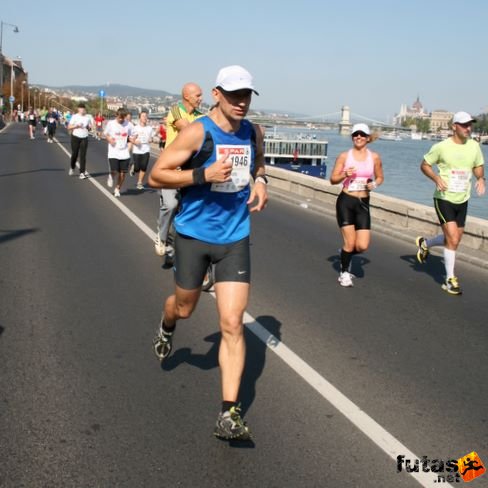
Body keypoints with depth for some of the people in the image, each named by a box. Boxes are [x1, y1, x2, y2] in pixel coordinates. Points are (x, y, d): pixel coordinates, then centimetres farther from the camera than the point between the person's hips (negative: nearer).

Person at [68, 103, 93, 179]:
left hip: (84, 138, 2)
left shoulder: (88, 117, 5)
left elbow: (90, 126, 17)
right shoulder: (75, 116, -4)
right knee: (74, 154, 4)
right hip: (75, 137, -2)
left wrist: (89, 127, -6)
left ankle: (82, 172, -2)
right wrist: (76, 126, -20)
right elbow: (69, 127, -4)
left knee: (83, 155, -3)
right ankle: (72, 168, 32)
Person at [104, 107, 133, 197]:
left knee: (122, 173, 2)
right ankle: (111, 177, 25)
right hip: (113, 152, -2)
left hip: (125, 153, 2)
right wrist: (109, 139, -11)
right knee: (114, 172, -13)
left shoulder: (129, 124, 0)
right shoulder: (111, 123, -3)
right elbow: (106, 134, 10)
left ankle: (117, 189, 25)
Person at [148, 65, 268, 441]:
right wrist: (203, 174, -25)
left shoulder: (253, 133, 2)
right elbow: (156, 176, -12)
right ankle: (166, 328, 59)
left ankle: (229, 414, -1)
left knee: (232, 325, -6)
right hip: (194, 235, -2)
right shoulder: (197, 133, -13)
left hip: (235, 239, 2)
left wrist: (260, 180, 1)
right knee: (184, 307, 19)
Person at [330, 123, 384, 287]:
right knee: (350, 242, -6)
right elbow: (333, 179, 1)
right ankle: (345, 273, 19)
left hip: (363, 203, 2)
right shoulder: (344, 156, -3)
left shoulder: (374, 157, 2)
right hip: (345, 201, -2)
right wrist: (344, 175, -19)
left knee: (362, 246, -6)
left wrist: (374, 184, -7)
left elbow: (380, 177, 15)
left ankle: (346, 254, 29)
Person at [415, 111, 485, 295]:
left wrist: (481, 178, -8)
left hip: (462, 200, 6)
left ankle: (425, 243, 43)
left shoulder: (474, 146, 1)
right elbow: (424, 165, -2)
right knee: (453, 239, -12)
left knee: (454, 239, 15)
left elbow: (478, 166, 14)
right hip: (444, 198, -6)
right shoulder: (441, 147, -12)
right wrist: (437, 178, -19)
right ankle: (450, 279, 2)